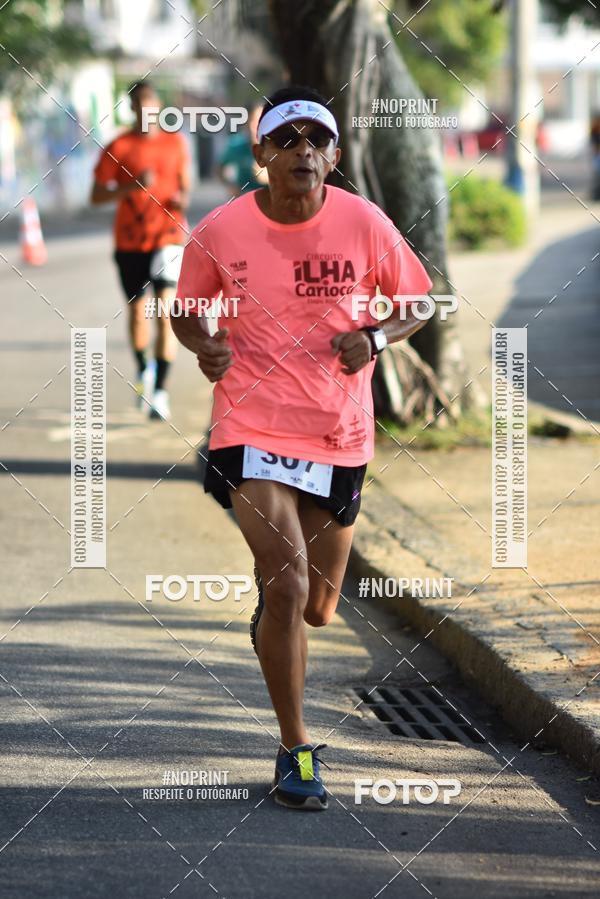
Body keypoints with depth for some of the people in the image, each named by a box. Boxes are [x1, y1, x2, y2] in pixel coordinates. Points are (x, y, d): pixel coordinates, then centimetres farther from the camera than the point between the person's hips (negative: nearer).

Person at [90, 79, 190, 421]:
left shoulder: (176, 142, 5)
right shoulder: (118, 148, -1)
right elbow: (97, 194, -2)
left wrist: (183, 198, -7)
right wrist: (132, 186, -17)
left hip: (168, 236, -1)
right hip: (130, 241, 1)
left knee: (166, 312, -13)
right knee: (137, 311, 12)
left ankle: (160, 391, -14)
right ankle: (144, 370, 40)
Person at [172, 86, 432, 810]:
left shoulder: (365, 224, -5)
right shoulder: (219, 232, -7)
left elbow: (416, 304, 8)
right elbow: (187, 312, 10)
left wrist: (376, 337, -12)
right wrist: (205, 347, -12)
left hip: (341, 438, 2)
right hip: (252, 431, -2)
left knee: (317, 609, 11)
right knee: (289, 585, -19)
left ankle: (269, 613, 51)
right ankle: (296, 751, -5)